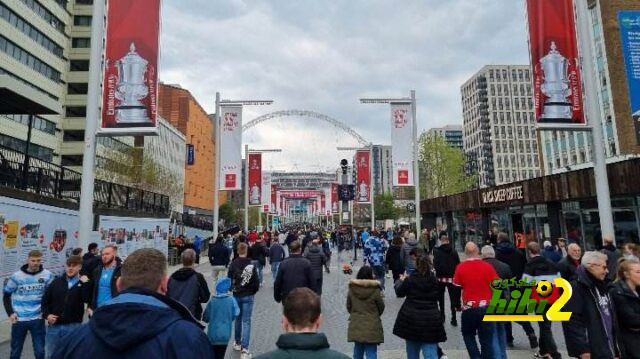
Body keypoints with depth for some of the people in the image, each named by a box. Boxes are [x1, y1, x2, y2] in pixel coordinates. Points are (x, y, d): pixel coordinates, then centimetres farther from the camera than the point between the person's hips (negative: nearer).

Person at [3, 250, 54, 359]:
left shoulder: (47, 275, -6)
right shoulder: (16, 276, -8)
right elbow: (6, 296, 5)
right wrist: (10, 313, -4)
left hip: (38, 319, 0)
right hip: (19, 320, 0)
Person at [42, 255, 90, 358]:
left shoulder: (84, 283, -1)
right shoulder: (57, 282, 6)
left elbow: (86, 299, -16)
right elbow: (45, 299, 11)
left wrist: (85, 284, -21)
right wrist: (46, 314, -2)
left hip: (73, 326, -3)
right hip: (54, 325, 3)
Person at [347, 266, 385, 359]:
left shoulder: (352, 290, -6)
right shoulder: (375, 291, -15)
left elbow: (348, 307, 4)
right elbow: (381, 308, -2)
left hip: (356, 325, 4)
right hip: (372, 326, -3)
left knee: (358, 349, 20)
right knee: (371, 352, 2)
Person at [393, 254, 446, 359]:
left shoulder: (410, 279, -10)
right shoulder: (434, 280, -1)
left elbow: (399, 293, 5)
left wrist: (401, 281, 24)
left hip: (411, 319, -1)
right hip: (431, 320, 1)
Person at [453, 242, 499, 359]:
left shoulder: (460, 267, -8)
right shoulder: (487, 266, -6)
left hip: (469, 308, -1)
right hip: (486, 308, 1)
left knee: (468, 335, 21)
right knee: (487, 340, 11)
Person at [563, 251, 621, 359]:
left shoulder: (601, 286, 12)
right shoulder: (575, 288, -17)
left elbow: (610, 316, 20)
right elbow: (572, 321, -21)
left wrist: (616, 347, 20)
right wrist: (582, 349, -23)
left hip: (608, 348, 9)